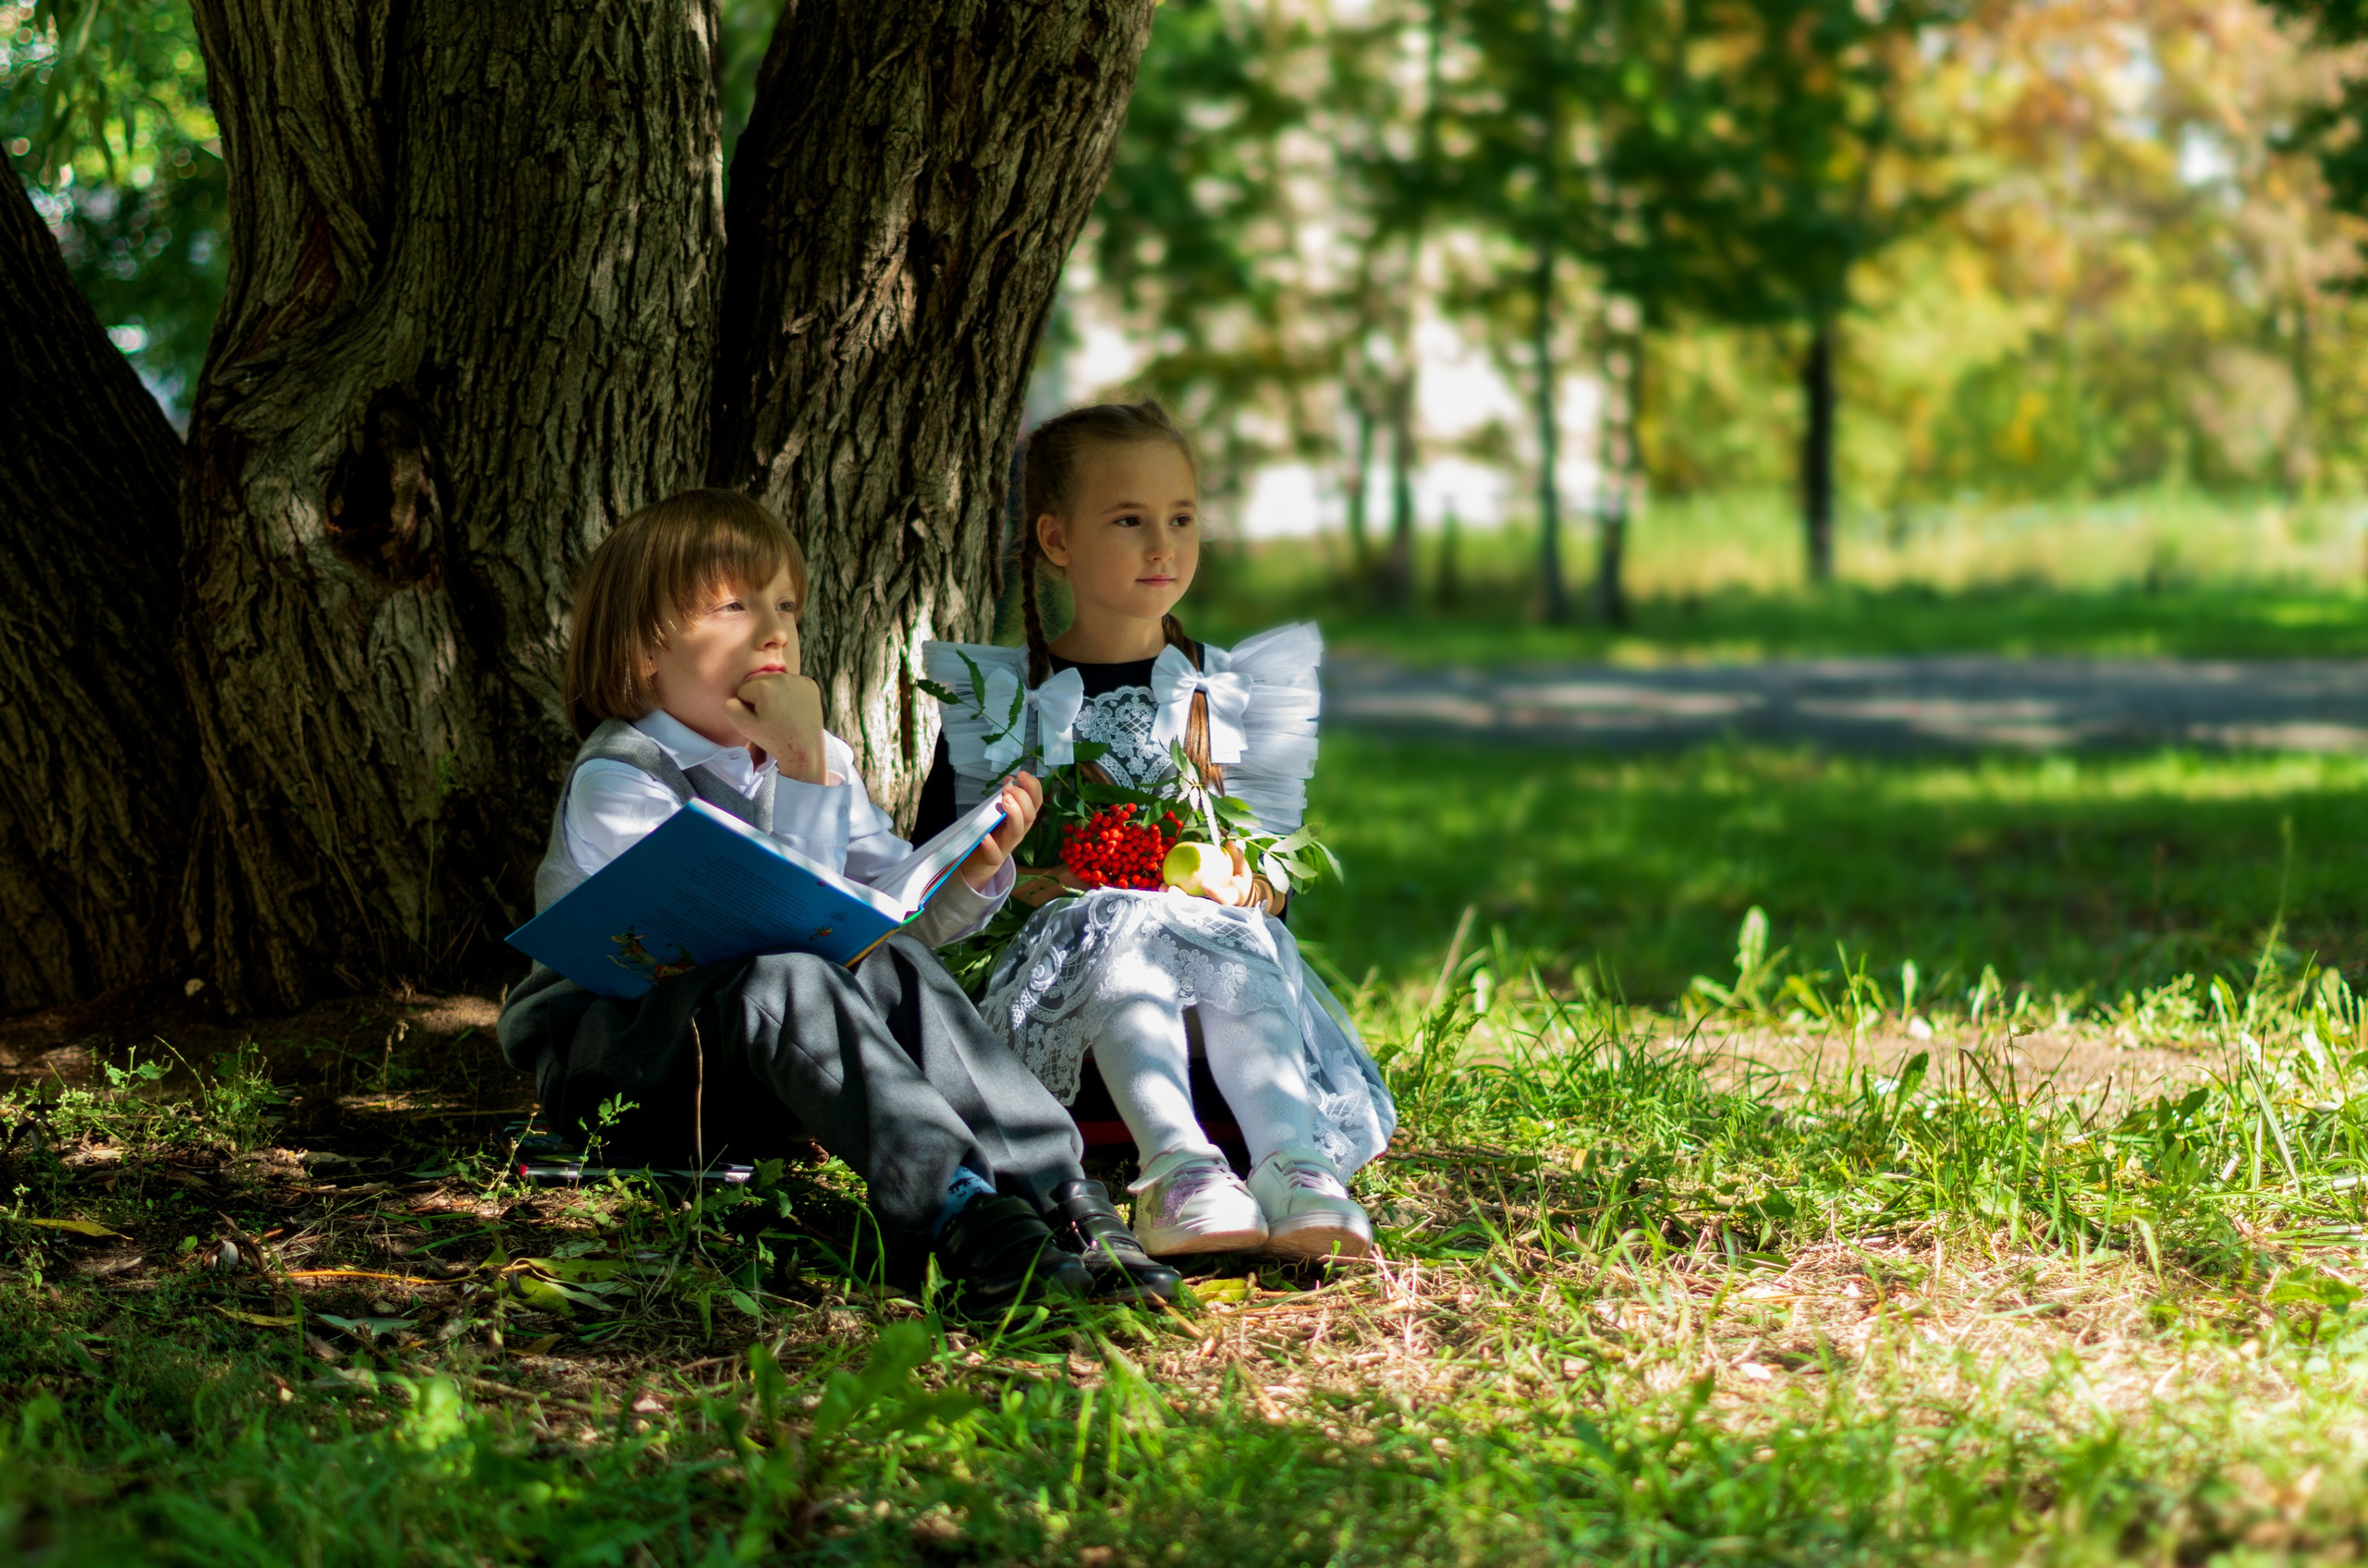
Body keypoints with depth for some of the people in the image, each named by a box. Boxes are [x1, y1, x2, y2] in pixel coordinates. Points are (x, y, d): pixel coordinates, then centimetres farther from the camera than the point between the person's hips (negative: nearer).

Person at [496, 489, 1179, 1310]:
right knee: (781, 980, -37)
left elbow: (899, 917, 9)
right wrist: (805, 775, -26)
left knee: (897, 968, -25)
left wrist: (970, 871, -11)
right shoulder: (616, 781, -13)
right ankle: (957, 1212, -55)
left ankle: (1064, 1197, -39)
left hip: (764, 1076, 6)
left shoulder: (811, 757, 10)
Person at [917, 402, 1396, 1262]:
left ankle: (1296, 1165, -55)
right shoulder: (995, 694, 12)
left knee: (1237, 948, -33)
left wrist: (1249, 885, -6)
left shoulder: (1230, 690, 18)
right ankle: (1177, 1167, -59)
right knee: (1120, 934, -36)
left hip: (1210, 928, 2)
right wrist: (1028, 878, -11)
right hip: (1048, 951, -2)